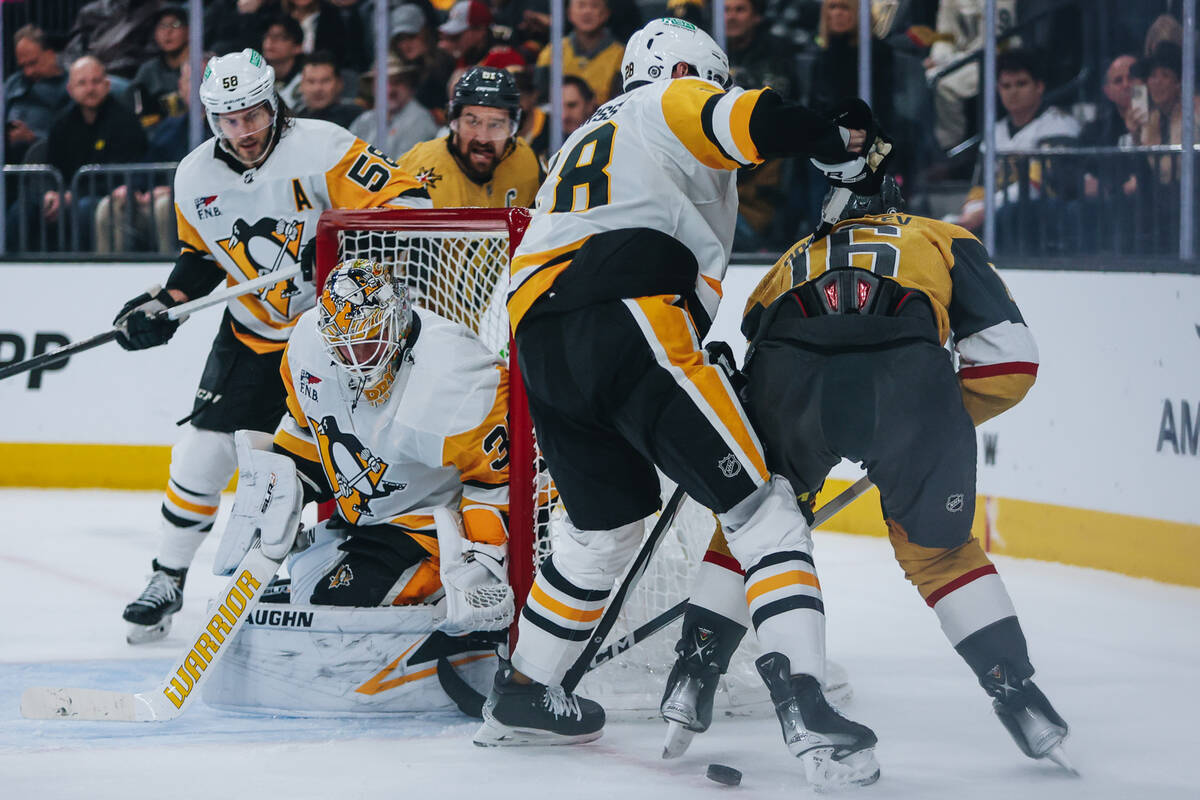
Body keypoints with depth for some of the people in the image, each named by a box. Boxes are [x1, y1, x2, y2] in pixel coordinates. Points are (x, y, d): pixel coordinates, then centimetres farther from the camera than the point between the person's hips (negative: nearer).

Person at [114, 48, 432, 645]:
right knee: (203, 453, -3)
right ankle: (167, 582, 11)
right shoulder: (195, 177, -3)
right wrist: (165, 302, -2)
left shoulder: (320, 148, -20)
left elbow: (406, 202, -23)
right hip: (255, 333, 4)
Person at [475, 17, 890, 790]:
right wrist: (846, 146, 4)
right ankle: (804, 703, -24)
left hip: (539, 338, 8)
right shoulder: (675, 104, 13)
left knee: (606, 524, 28)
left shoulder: (585, 140, 36)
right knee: (760, 508, -8)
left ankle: (522, 696, 36)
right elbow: (751, 120, -9)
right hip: (629, 327, -8)